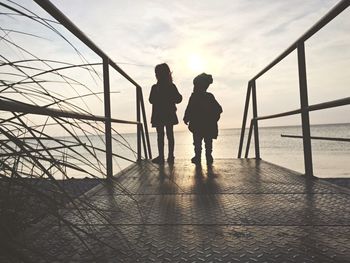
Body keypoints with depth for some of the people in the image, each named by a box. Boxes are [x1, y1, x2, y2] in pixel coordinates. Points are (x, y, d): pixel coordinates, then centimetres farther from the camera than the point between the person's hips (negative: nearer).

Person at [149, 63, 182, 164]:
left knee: (160, 136, 3)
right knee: (170, 135, 9)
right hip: (170, 115, 4)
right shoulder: (172, 86, -1)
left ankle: (161, 157, 6)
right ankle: (170, 156, 14)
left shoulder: (155, 87, -11)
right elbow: (178, 98, 1)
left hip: (158, 116, -3)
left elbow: (151, 100, -9)